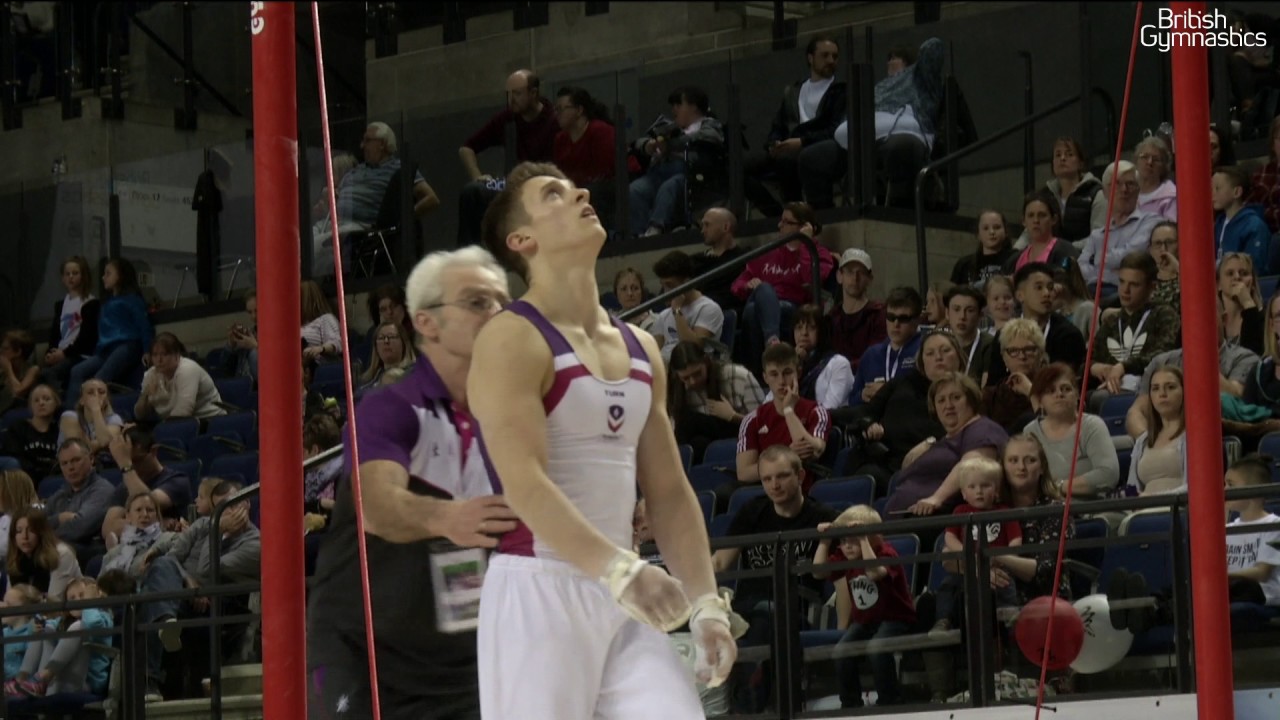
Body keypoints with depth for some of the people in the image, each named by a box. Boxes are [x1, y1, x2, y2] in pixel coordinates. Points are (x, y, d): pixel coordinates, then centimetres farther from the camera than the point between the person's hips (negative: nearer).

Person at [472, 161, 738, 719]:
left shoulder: (639, 349, 16)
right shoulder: (512, 339, -8)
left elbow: (669, 492, 18)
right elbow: (525, 484, -20)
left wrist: (706, 603, 8)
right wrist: (619, 567, -31)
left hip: (620, 600, 7)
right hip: (536, 592, -7)